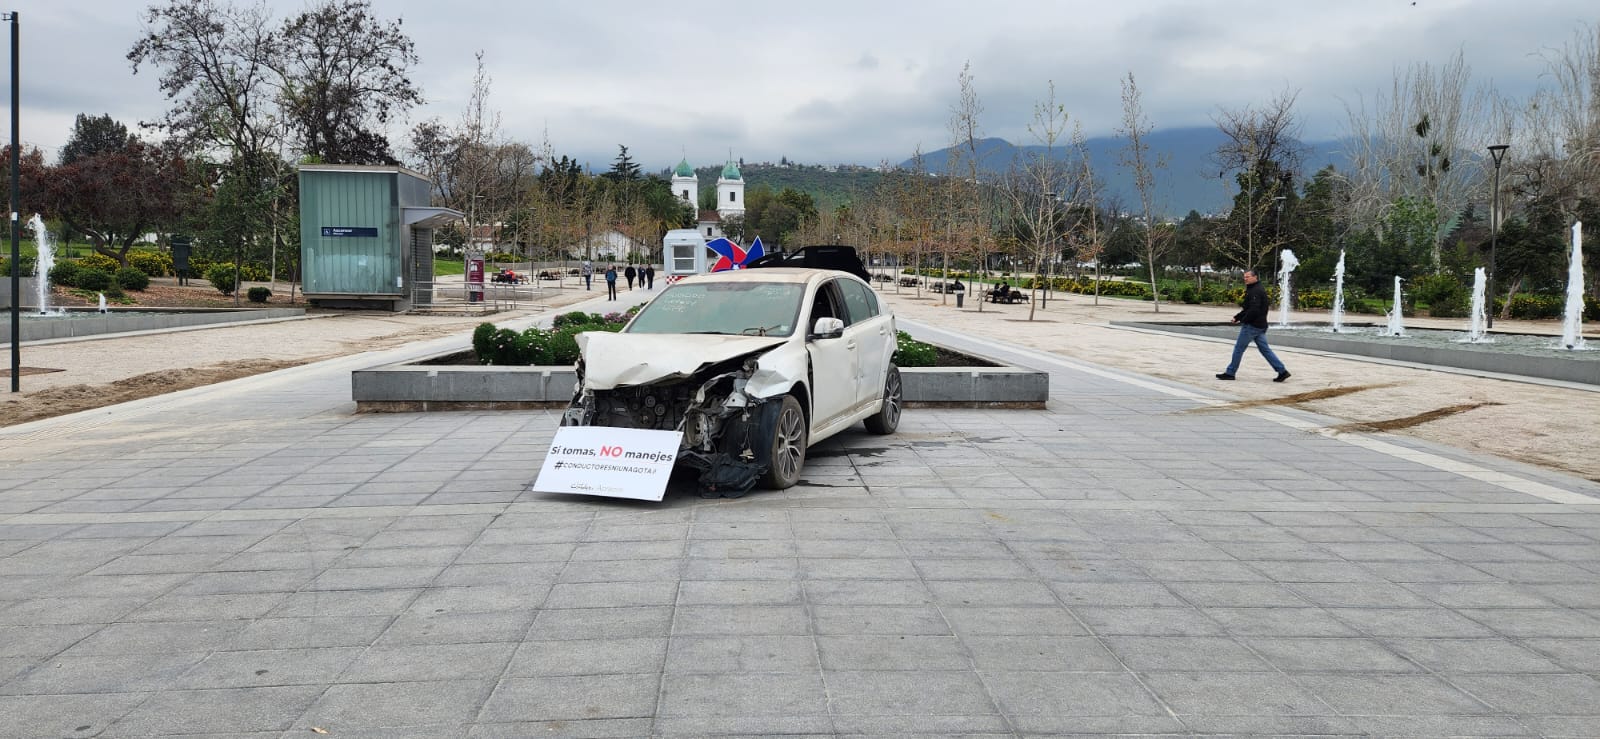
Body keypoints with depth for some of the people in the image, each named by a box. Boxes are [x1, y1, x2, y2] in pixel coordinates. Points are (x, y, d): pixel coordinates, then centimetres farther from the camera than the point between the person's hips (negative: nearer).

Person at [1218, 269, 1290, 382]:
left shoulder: (1256, 291, -16)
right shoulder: (1253, 289, 18)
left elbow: (1254, 309, -25)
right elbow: (1248, 308, 23)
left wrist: (1242, 320, -15)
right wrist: (1237, 317, 15)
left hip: (1252, 326, -10)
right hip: (1260, 326, 10)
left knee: (1239, 348, -1)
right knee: (1265, 349, 10)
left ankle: (1230, 373, 6)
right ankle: (1282, 371, 7)